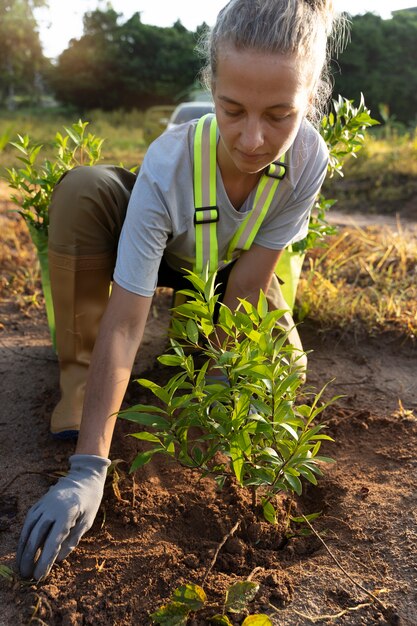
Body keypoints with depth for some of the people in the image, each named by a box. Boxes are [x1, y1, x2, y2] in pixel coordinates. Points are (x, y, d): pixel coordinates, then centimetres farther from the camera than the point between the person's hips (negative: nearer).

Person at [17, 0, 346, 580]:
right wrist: (89, 466, -47)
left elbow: (248, 283, -24)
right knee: (81, 190, -31)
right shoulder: (168, 164, -39)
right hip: (160, 251, -2)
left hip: (225, 266, 2)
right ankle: (80, 380, -18)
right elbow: (124, 321, -42)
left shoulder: (309, 158, -32)